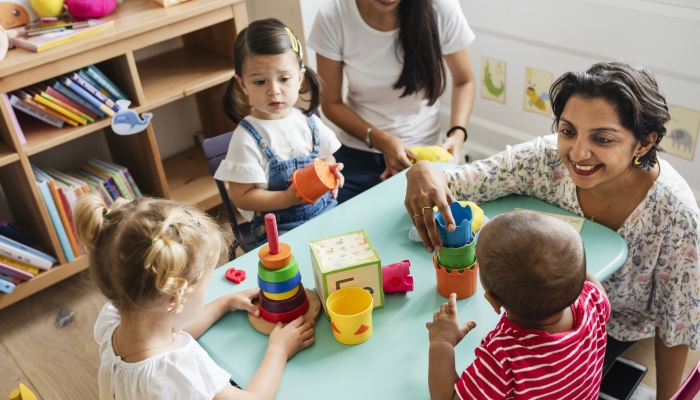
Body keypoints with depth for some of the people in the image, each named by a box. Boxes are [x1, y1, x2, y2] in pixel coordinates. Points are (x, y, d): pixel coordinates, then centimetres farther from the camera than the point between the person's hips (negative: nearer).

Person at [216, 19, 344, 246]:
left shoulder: (309, 122, 3)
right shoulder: (247, 138, -13)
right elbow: (242, 197, -11)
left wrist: (331, 173, -5)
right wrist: (288, 198, -22)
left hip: (326, 212, 6)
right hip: (279, 229, -5)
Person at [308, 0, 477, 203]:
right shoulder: (332, 18, -17)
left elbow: (464, 82, -2)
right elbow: (331, 103, -6)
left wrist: (457, 133, -18)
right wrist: (379, 139, -19)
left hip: (422, 155, 0)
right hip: (357, 156, 1)